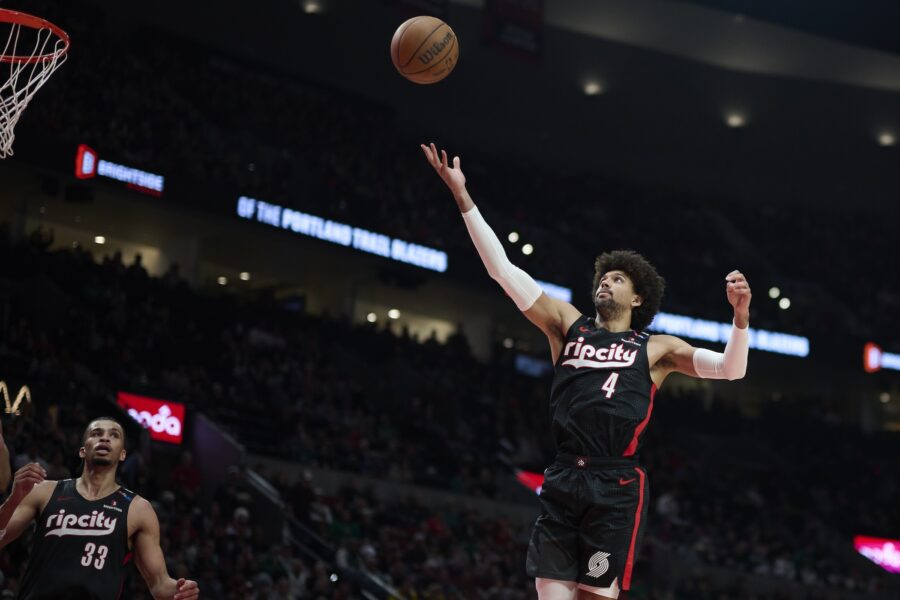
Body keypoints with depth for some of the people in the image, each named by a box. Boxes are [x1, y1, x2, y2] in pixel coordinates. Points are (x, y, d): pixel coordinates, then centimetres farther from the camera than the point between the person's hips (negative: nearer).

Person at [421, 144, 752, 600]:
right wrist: (463, 197, 8)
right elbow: (503, 269, 13)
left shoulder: (656, 349, 14)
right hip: (562, 481, 2)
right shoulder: (568, 326, 18)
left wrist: (740, 317, -12)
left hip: (617, 487, -2)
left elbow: (729, 369, 6)